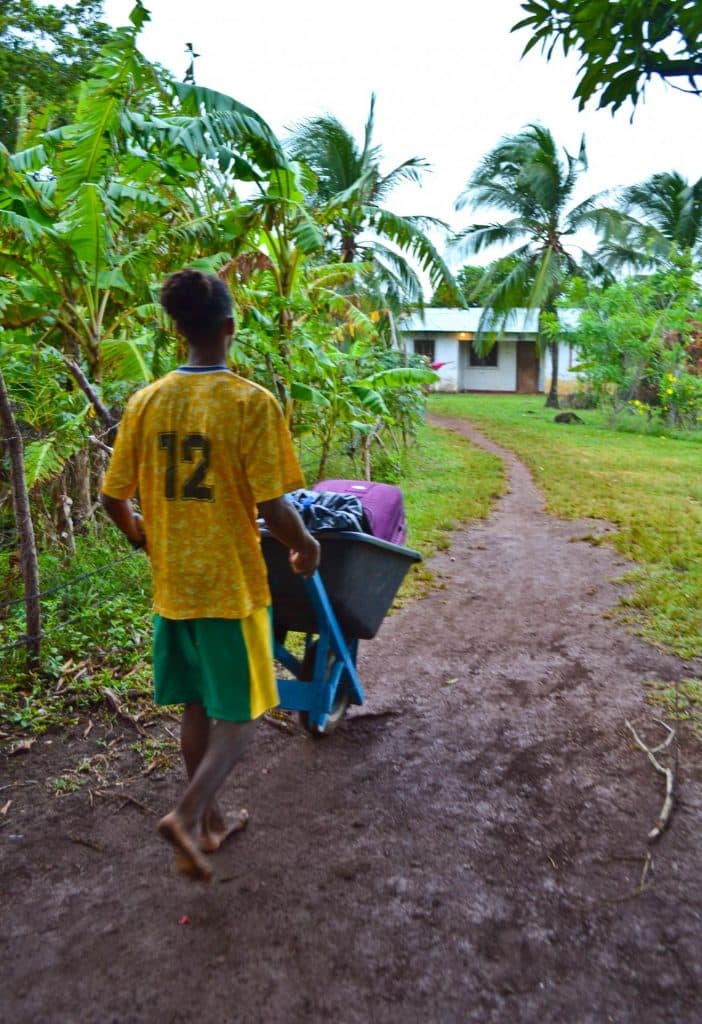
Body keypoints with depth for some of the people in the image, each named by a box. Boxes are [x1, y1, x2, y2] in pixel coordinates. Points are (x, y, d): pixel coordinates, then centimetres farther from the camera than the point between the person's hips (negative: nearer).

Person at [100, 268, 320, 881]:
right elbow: (274, 510, -18)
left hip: (172, 586, 6)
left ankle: (210, 823, 34)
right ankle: (188, 815, -1)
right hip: (231, 586, -5)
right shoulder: (252, 402, -16)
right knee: (242, 714, 13)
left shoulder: (146, 402, 0)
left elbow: (114, 498, 4)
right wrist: (307, 548, 2)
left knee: (197, 708, 20)